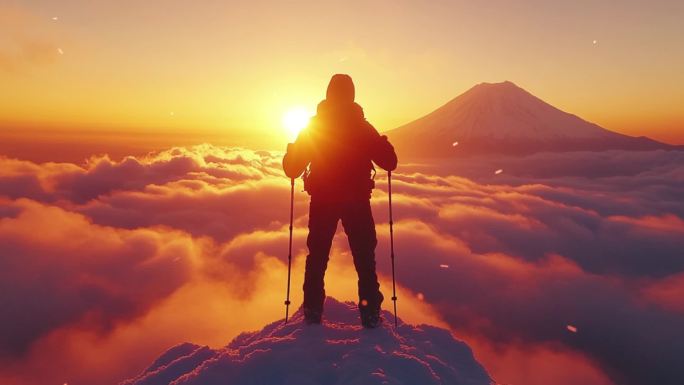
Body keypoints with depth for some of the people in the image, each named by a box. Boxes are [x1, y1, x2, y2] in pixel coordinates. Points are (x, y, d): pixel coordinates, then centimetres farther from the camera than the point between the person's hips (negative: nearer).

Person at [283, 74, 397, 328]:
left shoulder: (312, 126, -2)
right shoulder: (363, 127, -2)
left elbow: (291, 168, -1)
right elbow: (389, 162, -1)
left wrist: (291, 150, 20)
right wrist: (384, 145, 20)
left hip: (322, 200, 1)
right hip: (357, 201, 0)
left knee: (317, 255, 15)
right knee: (364, 256, 10)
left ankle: (313, 310, 19)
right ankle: (370, 312, 10)